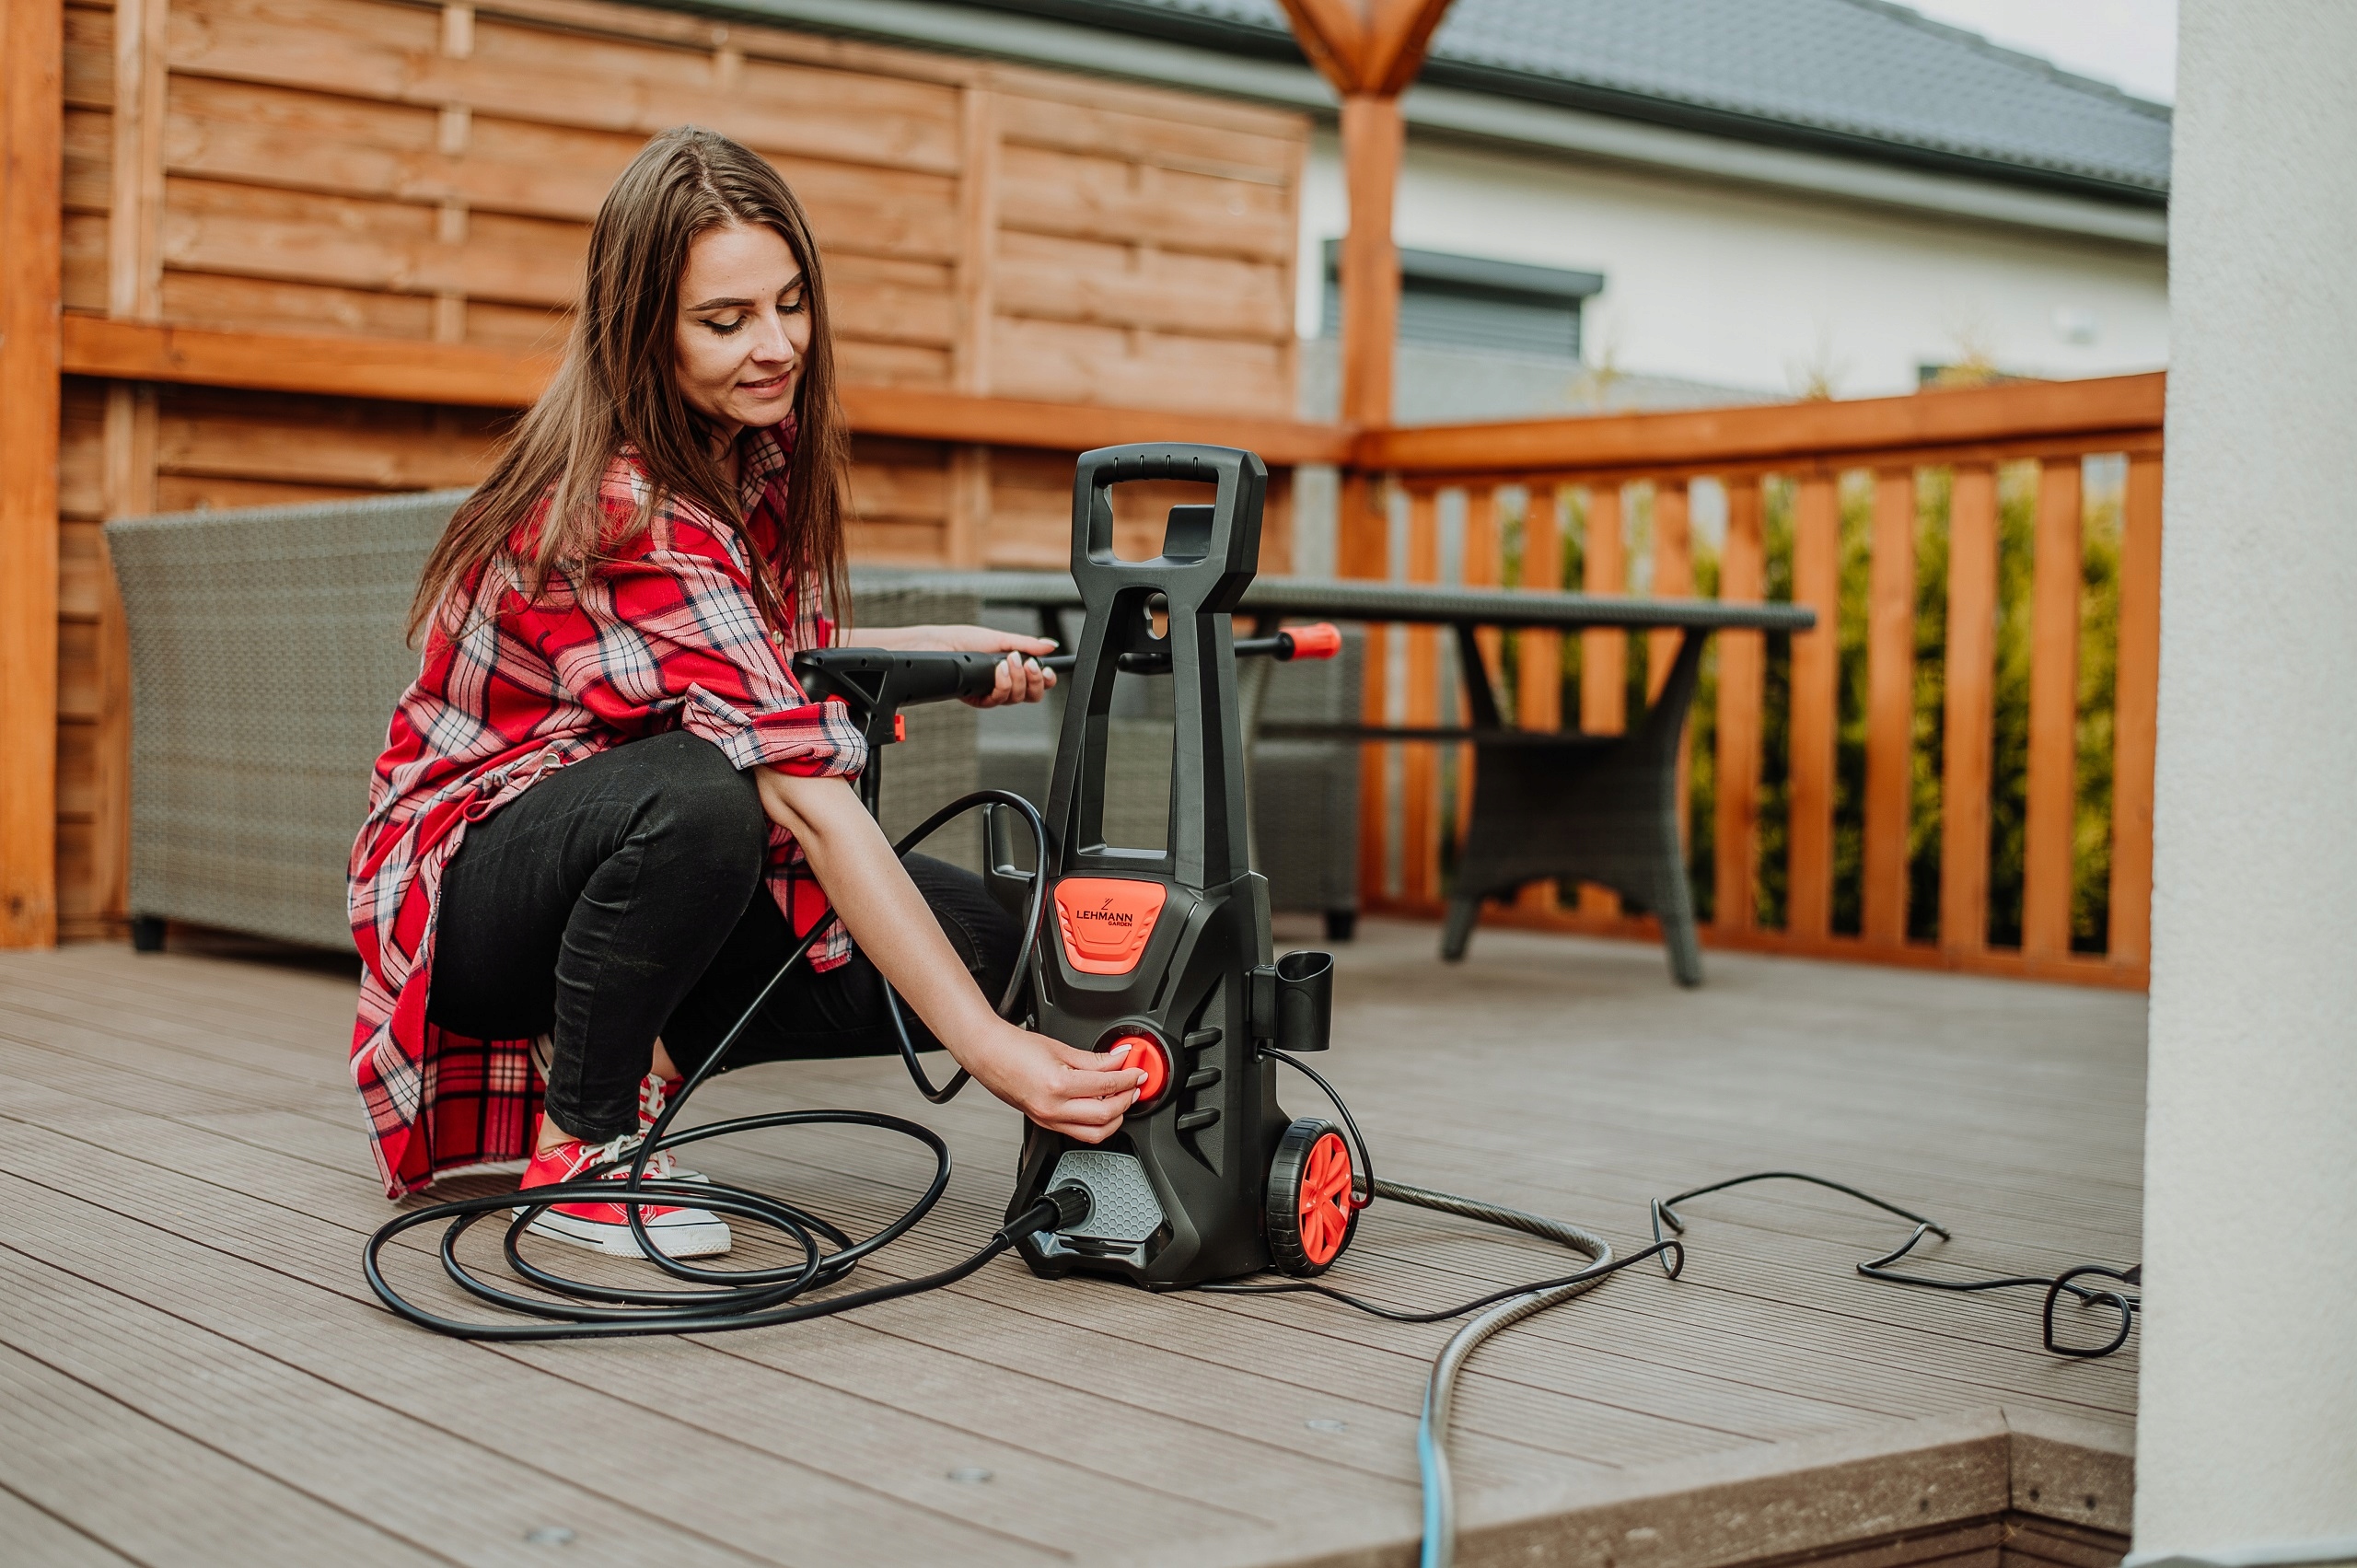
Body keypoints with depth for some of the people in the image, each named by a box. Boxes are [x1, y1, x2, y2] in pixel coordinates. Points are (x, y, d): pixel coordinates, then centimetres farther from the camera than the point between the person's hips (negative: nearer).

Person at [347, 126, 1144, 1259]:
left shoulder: (762, 451, -2)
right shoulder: (619, 511, -29)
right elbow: (803, 790, -38)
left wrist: (935, 653, -2)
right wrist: (986, 1047, -42)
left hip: (643, 862, 8)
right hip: (468, 890, -8)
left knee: (984, 938, -11)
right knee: (695, 794, -40)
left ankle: (618, 1055, 5)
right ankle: (580, 1146, -15)